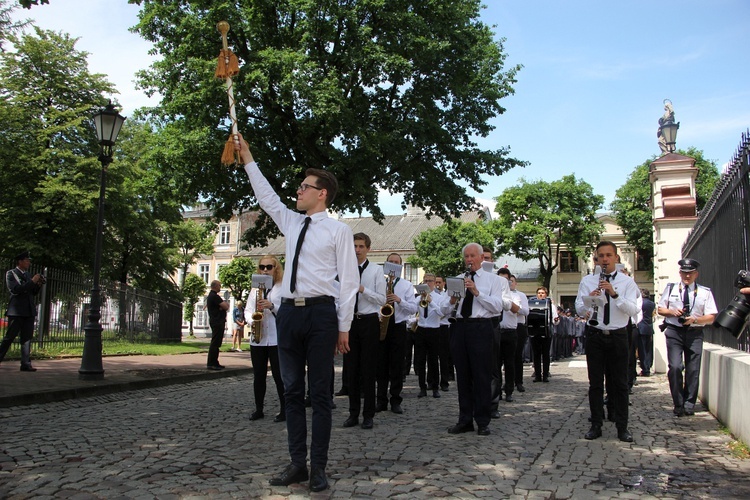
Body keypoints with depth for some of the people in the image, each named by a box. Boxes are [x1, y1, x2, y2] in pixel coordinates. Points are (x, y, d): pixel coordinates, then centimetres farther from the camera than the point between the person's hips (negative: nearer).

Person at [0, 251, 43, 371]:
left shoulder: (27, 275, 17)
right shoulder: (11, 274, -2)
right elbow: (15, 289, -17)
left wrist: (38, 285, 2)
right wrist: (32, 281, -17)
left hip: (29, 311, 6)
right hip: (16, 311, -6)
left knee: (27, 338, 3)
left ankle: (26, 364, 3)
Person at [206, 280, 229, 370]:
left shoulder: (211, 296, 19)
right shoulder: (214, 296, -15)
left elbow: (225, 306, 16)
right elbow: (226, 307, -19)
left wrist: (224, 304, -6)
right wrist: (226, 304, 2)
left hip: (216, 321, 11)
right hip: (218, 322, -11)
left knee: (216, 343, 13)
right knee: (215, 343, -10)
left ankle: (214, 363, 17)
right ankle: (211, 364, -9)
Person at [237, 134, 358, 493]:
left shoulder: (338, 230, -1)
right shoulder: (291, 223, 16)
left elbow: (348, 281, -3)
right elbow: (267, 197, 28)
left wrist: (343, 327, -6)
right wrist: (247, 158, 28)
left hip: (320, 313, -6)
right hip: (289, 312, 6)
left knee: (320, 393, 2)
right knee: (292, 391, 8)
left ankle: (318, 467, 11)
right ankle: (297, 463, 17)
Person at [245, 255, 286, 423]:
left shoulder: (283, 288, 1)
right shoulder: (255, 288, 17)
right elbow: (248, 310, 14)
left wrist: (272, 306, -20)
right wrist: (251, 321, -6)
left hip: (277, 338, -5)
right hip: (257, 339, 5)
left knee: (279, 376, -2)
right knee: (258, 376, 9)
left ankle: (284, 410, 7)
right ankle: (258, 409, 19)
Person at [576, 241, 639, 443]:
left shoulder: (627, 282, 2)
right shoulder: (587, 281, 5)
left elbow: (633, 310, -11)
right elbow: (579, 309, -2)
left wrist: (615, 294, -25)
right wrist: (589, 300, -23)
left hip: (618, 336, -1)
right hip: (594, 335, 1)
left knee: (620, 383, 4)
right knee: (595, 383, 6)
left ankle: (622, 427, 13)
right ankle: (596, 425, 15)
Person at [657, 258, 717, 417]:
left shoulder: (705, 292, 5)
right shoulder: (671, 288, 9)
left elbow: (711, 317, 3)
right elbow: (660, 309, 13)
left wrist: (694, 319, -14)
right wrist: (672, 312, -7)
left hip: (694, 333, 1)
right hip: (674, 332, 0)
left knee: (693, 370, 3)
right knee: (674, 367, -11)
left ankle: (689, 404, 17)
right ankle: (678, 404, 1)